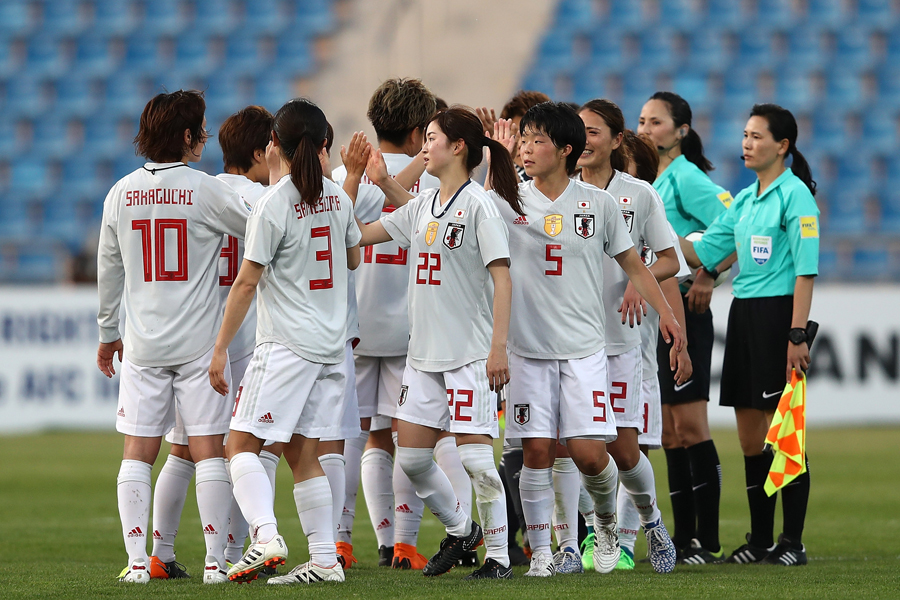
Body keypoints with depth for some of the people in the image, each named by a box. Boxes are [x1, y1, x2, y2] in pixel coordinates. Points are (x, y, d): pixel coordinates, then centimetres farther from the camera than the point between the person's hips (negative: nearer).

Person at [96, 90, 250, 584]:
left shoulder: (121, 194, 4)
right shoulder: (204, 191, -9)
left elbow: (109, 269, 13)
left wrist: (108, 331, 24)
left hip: (142, 345, 3)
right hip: (199, 341, -3)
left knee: (138, 453, 5)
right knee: (208, 451, 1)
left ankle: (137, 560, -1)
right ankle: (214, 560, -1)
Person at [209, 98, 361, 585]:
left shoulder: (273, 205, -13)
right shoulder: (337, 198, 6)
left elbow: (246, 282, -12)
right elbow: (353, 258, 23)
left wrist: (220, 347, -7)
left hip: (286, 344, -7)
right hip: (332, 343, 7)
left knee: (241, 444, -4)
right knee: (302, 453, 11)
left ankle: (266, 535, -23)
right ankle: (325, 559, 6)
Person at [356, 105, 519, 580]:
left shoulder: (477, 204, -8)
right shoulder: (422, 206, 14)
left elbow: (502, 278, -13)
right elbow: (356, 234, 19)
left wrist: (498, 348, -19)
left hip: (470, 354, -8)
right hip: (425, 353, 8)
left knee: (475, 455, -7)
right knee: (410, 456, 7)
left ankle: (498, 555, 3)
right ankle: (459, 529, 28)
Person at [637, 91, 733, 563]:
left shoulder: (687, 178, -10)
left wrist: (707, 277, -21)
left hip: (682, 310, -8)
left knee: (690, 427, -7)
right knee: (669, 432, 8)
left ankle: (706, 539, -5)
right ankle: (682, 537, 12)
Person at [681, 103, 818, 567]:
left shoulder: (795, 194, -8)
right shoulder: (745, 200, 16)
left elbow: (806, 269, -13)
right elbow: (703, 252, 15)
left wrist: (797, 334, -19)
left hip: (779, 315, -8)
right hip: (743, 315, 8)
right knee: (750, 437, 7)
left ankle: (793, 542, 0)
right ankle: (760, 539, 13)